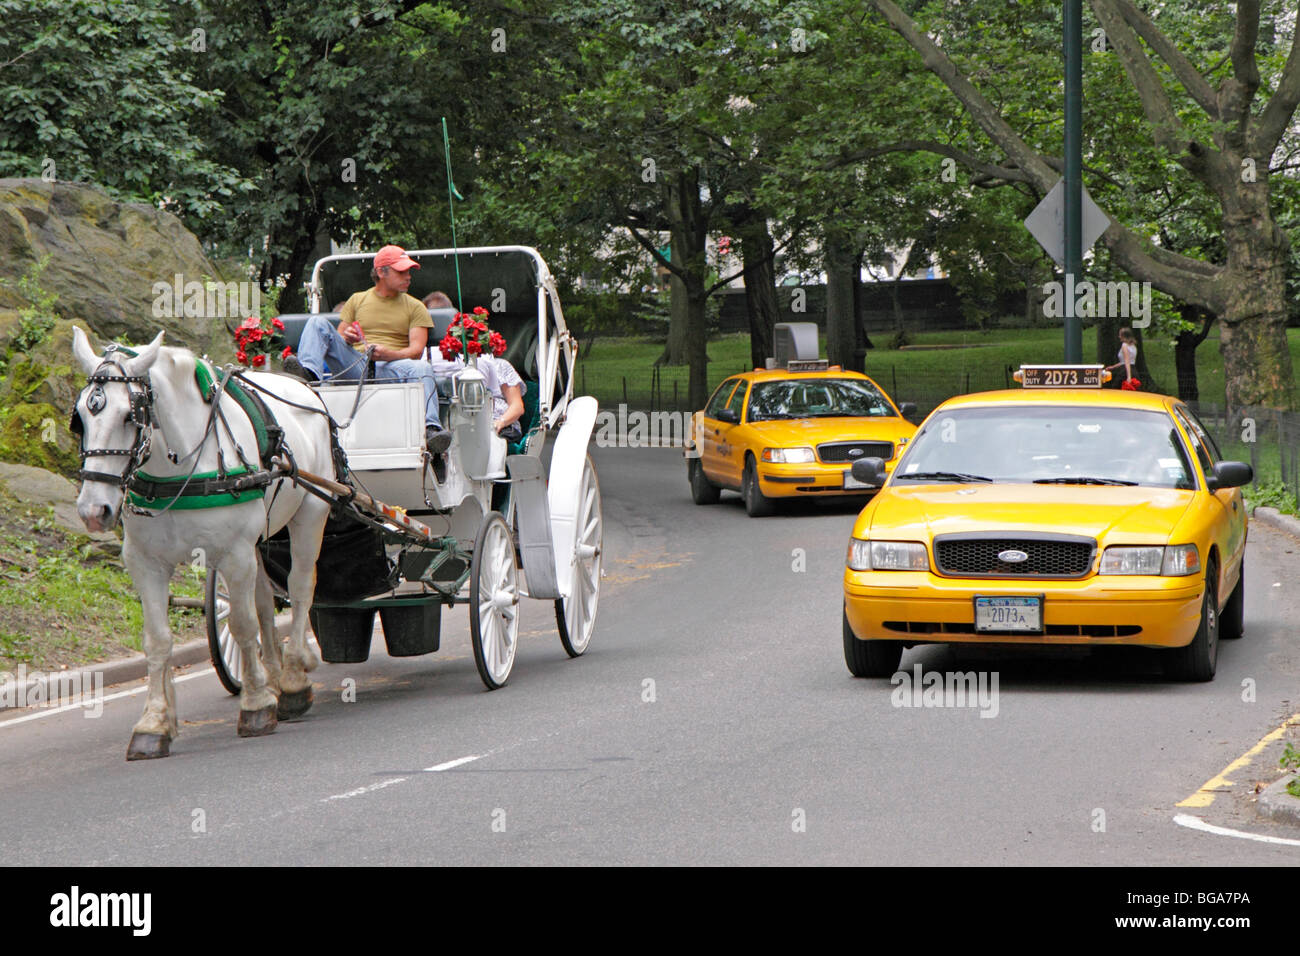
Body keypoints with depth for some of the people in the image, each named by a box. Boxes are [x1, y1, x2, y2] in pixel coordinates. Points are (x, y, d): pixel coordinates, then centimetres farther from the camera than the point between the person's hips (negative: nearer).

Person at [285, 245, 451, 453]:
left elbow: (416, 350, 2)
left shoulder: (415, 307, 15)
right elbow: (337, 340, 19)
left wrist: (388, 354, -19)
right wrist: (345, 337, -7)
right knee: (318, 323, -13)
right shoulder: (357, 301, 21)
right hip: (355, 365, 2)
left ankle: (431, 428, -55)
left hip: (391, 367, -2)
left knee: (422, 368, -35)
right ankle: (308, 372, -43)